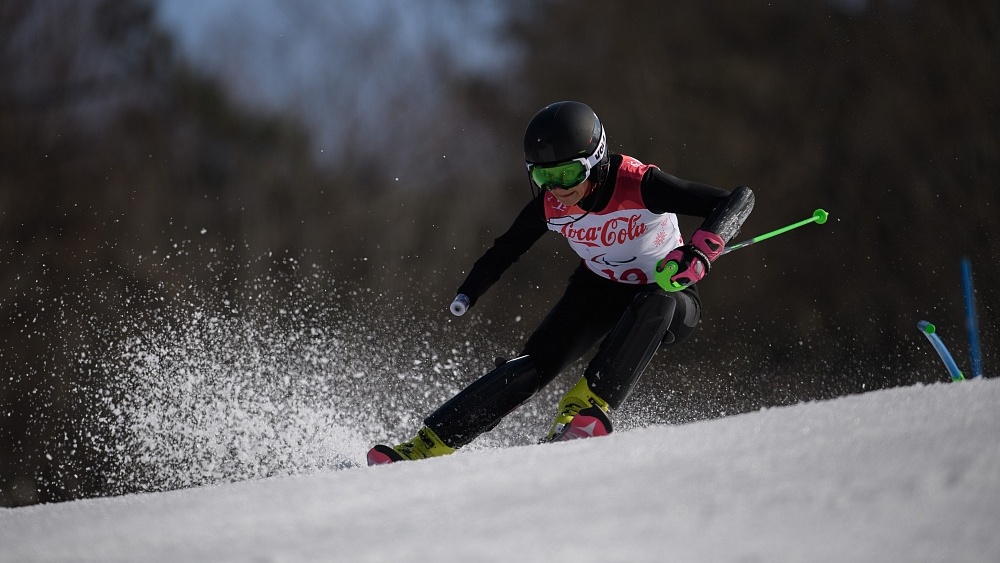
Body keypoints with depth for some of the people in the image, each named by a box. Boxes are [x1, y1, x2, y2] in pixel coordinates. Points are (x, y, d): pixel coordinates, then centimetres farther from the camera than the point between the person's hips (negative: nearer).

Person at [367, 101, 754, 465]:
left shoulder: (639, 185, -31)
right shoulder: (549, 204, -16)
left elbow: (739, 200, -36)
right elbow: (506, 249, 5)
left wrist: (700, 253, -50)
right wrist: (468, 294, -3)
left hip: (668, 300, -3)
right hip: (599, 291, 3)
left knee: (653, 304, -39)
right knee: (536, 364, -16)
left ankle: (587, 409, -42)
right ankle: (425, 447, -15)